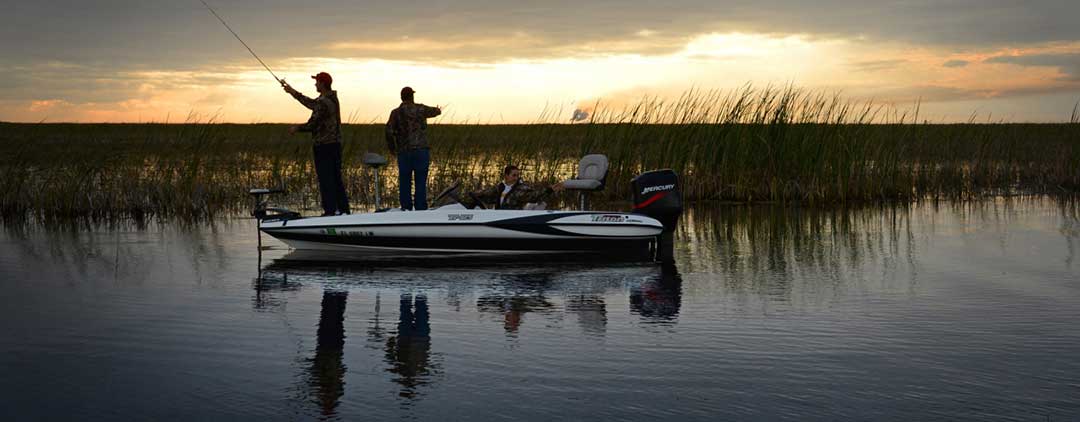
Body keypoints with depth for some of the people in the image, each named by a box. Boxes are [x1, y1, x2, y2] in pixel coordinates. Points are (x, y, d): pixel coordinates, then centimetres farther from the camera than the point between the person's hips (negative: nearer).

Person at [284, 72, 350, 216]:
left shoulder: (322, 103, -17)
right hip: (335, 144, 9)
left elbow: (312, 125, -17)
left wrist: (296, 128, 2)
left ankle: (330, 210, -5)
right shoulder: (333, 99, 13)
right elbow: (311, 104, 26)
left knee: (325, 179, -5)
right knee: (336, 178, 13)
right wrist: (293, 92, 32)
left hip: (323, 145, -9)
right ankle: (343, 208, 15)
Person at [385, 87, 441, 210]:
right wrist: (438, 110, 48)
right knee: (421, 181, 0)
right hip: (421, 149, -1)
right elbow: (434, 111, 23)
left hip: (404, 151, 1)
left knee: (404, 181, 8)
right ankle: (420, 208, -2)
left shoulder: (396, 113, 2)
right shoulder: (420, 109, 4)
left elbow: (389, 131, -8)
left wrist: (391, 148, 6)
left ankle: (406, 207, 5)